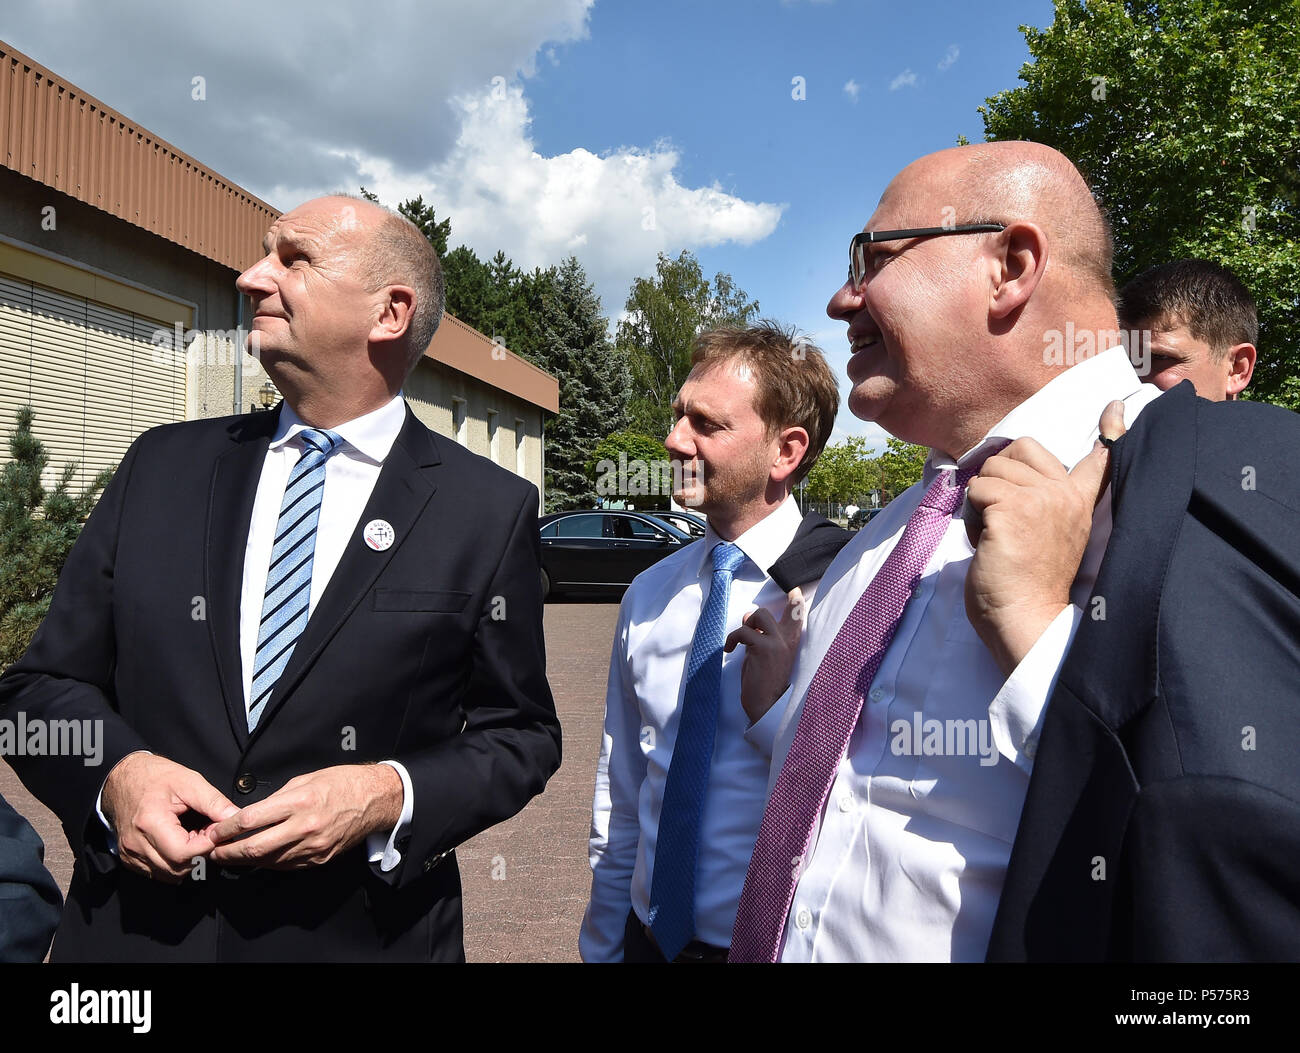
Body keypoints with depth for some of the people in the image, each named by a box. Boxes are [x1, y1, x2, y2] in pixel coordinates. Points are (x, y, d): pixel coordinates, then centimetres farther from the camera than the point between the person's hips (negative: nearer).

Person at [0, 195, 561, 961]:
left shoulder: (492, 512, -8)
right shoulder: (163, 467, 1)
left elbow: (520, 734, -3)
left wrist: (392, 798, -19)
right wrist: (114, 772, -13)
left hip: (360, 936, -2)